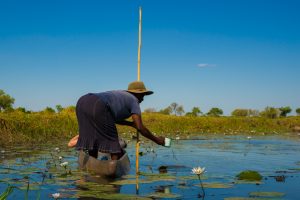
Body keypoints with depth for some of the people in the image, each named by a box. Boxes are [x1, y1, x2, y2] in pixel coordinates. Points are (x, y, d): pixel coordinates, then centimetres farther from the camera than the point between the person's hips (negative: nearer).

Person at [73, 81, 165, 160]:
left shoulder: (119, 94, 35)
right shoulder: (134, 100, 14)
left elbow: (113, 117, 41)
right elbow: (140, 127, 5)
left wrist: (132, 124, 39)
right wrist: (156, 140, 18)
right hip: (97, 107, -8)